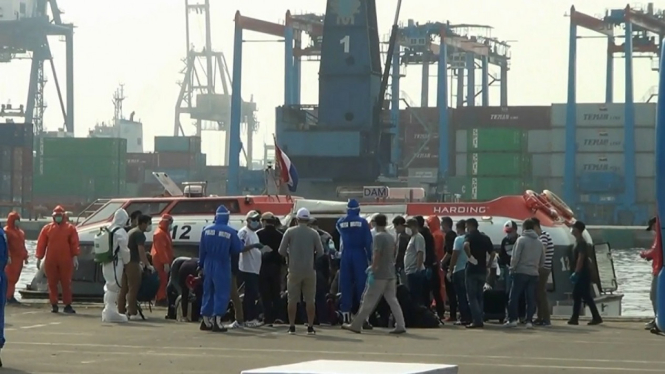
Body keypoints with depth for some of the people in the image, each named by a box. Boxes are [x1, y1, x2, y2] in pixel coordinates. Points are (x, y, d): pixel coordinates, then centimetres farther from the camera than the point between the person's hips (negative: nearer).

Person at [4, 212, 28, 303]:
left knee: (15, 278, 9)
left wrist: (25, 257, 20)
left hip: (19, 259, 8)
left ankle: (11, 296, 13)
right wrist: (8, 256, -24)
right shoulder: (7, 231, -7)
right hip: (12, 259, -8)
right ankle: (8, 297, -9)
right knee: (10, 278, -9)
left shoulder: (20, 232, 19)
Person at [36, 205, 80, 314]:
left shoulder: (70, 228, 3)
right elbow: (41, 244, 5)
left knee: (66, 283, 1)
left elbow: (74, 244, -1)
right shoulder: (47, 228, 6)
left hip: (66, 261, -1)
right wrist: (39, 258, 1)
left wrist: (75, 257, -9)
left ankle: (67, 305, 6)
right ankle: (54, 305, 11)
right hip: (50, 261, 1)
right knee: (52, 284, 4)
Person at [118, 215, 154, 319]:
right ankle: (132, 313, -9)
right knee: (133, 289, -8)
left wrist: (141, 262, 30)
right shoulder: (140, 234, -10)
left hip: (125, 262, 9)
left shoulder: (131, 232, 20)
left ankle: (121, 311, 13)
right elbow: (141, 251, -19)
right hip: (132, 264, -9)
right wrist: (148, 265, -17)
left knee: (124, 289, 10)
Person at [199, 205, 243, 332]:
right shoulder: (230, 232, -12)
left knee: (208, 292, 13)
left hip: (209, 265, 4)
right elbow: (238, 248, -5)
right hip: (222, 266, -4)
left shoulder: (206, 230, -3)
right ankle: (217, 320, -6)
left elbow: (202, 249, 3)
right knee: (221, 293, 1)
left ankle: (206, 320, 16)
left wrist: (201, 265, 14)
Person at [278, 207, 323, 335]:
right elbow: (320, 252, 0)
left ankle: (292, 327, 5)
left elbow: (281, 251, -4)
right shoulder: (313, 233, -3)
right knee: (310, 299, 6)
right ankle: (310, 327, 5)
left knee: (293, 299, 6)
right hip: (309, 270, 0)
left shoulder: (290, 232, -4)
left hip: (294, 270, 0)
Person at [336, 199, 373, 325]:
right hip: (359, 255, -3)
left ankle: (346, 318, 4)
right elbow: (368, 241, -8)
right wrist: (370, 258, -4)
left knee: (345, 285, 6)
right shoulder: (362, 221, -5)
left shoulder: (340, 222, 3)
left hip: (346, 255, 3)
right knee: (362, 285, -2)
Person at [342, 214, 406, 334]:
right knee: (392, 300, 6)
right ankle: (400, 325, -3)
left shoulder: (378, 237, -11)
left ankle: (356, 325, 4)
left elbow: (377, 255, -19)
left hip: (379, 275, -7)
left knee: (368, 301, -2)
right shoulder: (391, 237, 13)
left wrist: (372, 270, -18)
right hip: (390, 274, 7)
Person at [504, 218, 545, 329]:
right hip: (534, 274, 4)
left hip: (521, 273, -4)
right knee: (531, 299, 4)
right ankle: (529, 321, -1)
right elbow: (542, 260, 12)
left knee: (514, 297, 1)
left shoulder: (521, 240, -7)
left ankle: (512, 319, -4)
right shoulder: (539, 242, 9)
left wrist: (512, 269, -1)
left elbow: (515, 257, -11)